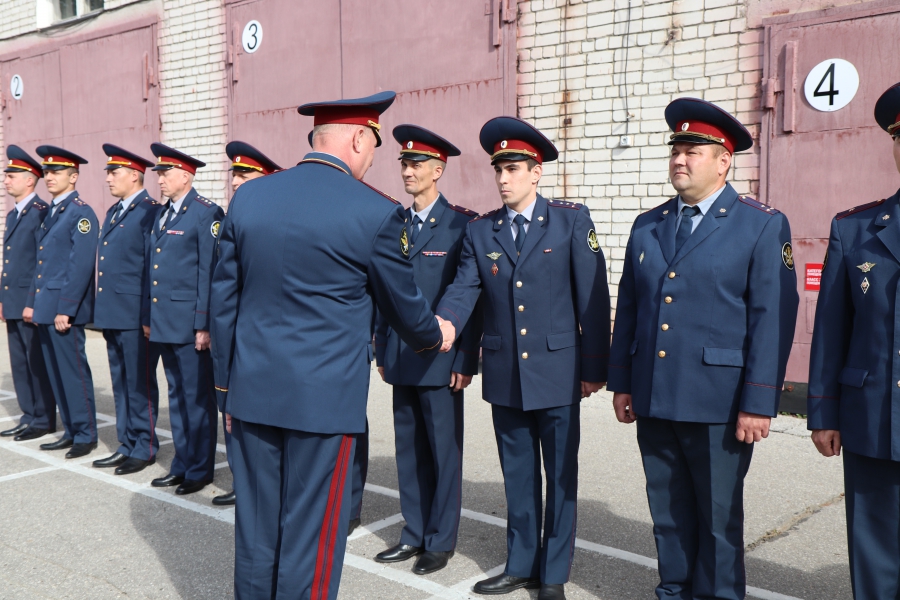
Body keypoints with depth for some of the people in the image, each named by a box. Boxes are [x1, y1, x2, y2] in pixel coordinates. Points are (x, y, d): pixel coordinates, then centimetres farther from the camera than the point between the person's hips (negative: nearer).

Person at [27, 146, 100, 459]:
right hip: (45, 309, 9)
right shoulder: (50, 213, 16)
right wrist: (32, 302, 15)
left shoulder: (81, 213, -10)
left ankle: (86, 435, 9)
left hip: (65, 309, -9)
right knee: (56, 373, 13)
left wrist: (65, 310, -19)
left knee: (73, 371, -2)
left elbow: (81, 266, -16)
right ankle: (71, 432, 23)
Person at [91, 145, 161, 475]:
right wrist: (101, 310, 16)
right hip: (112, 314, 9)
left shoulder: (150, 212, -11)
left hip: (135, 316, -9)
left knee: (140, 385, 1)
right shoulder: (113, 212, 17)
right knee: (121, 384, 15)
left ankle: (144, 448, 12)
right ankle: (127, 445, 25)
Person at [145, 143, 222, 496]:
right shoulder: (160, 214, 15)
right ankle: (182, 464, 26)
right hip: (164, 321, 8)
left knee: (197, 398, 2)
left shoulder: (206, 214, -10)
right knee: (176, 396, 15)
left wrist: (204, 325, -17)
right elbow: (154, 270, 18)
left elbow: (209, 272, -14)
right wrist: (148, 317, 15)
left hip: (190, 322, -8)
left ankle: (200, 470, 12)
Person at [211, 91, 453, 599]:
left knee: (255, 526, 16)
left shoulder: (249, 197, 3)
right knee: (309, 538, 8)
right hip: (324, 396, -5)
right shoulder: (377, 213, -11)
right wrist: (434, 337, 24)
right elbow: (403, 305, 2)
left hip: (253, 390, 5)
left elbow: (225, 298, 9)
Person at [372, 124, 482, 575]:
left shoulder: (462, 224, -6)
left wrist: (466, 361, -12)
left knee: (443, 451, 5)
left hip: (441, 362, -5)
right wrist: (382, 350, 10)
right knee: (408, 449, 13)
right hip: (401, 360, 6)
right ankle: (414, 534, 26)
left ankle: (441, 541, 19)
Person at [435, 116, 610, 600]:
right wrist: (445, 323, -26)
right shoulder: (479, 231, 6)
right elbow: (463, 288, -3)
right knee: (518, 475, 16)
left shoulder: (572, 220, -4)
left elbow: (593, 297, -5)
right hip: (505, 375, 3)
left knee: (560, 476, 9)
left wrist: (594, 368, -6)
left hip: (557, 373, -3)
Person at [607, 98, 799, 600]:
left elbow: (773, 318, -9)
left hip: (718, 404, -4)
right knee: (668, 513, 16)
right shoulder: (647, 226, 11)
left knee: (718, 519, 9)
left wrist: (759, 403, -13)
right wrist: (622, 382, 10)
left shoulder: (763, 225, -4)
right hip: (654, 399, 5)